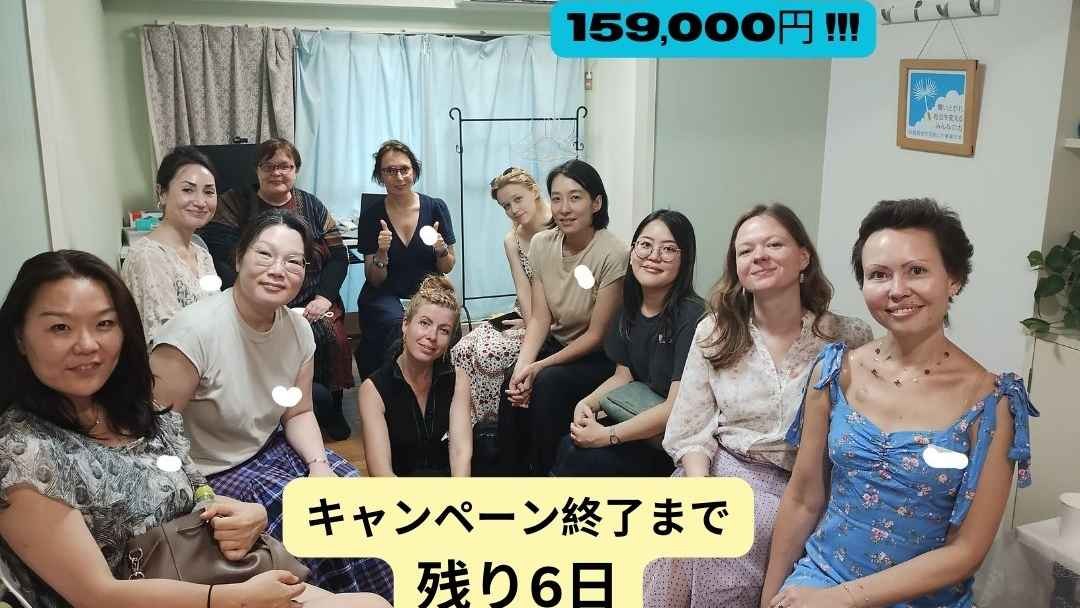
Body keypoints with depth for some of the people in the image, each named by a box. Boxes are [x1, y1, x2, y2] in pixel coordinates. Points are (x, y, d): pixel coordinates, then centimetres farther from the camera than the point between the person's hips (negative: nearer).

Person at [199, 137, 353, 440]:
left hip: (311, 305, 2)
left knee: (332, 338, -23)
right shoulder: (234, 204, 5)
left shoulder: (311, 206, 13)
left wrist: (323, 298, -7)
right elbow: (218, 260, -6)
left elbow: (338, 256, 9)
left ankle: (331, 413, -1)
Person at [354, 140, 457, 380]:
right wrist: (381, 253, -19)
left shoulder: (436, 207, 0)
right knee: (397, 324, -33)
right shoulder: (371, 216, -1)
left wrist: (441, 250, -14)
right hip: (384, 297, -1)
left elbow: (447, 268, 7)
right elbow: (374, 280, 0)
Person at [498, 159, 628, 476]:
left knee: (549, 382, -31)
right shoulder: (541, 244, -2)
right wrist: (523, 365, -20)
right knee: (514, 385, -24)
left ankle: (545, 477, -12)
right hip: (555, 344, 5)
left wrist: (539, 367, -20)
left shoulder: (613, 254, -20)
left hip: (599, 358, -4)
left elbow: (597, 335, -15)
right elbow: (540, 318, -3)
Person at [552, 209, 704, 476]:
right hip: (637, 419, 6)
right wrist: (587, 404, -7)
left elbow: (677, 408, -23)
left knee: (581, 458, -19)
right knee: (570, 445, -15)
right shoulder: (630, 308, 4)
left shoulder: (692, 317, -21)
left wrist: (607, 435, -20)